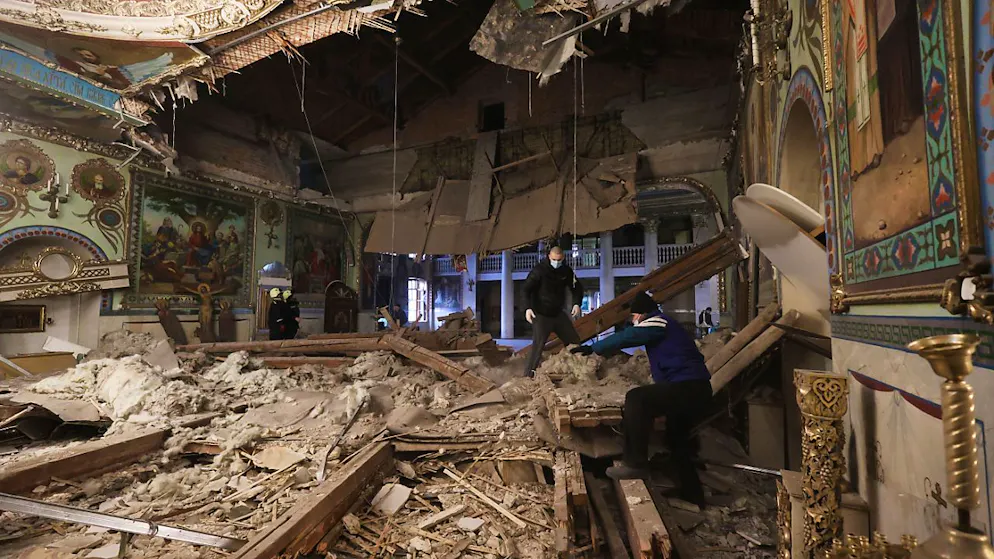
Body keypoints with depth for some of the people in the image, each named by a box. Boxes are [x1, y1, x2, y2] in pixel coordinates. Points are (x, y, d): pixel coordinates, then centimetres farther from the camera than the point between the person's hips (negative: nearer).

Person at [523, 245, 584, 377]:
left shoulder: (566, 271, 1)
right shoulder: (539, 270, -15)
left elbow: (577, 287, 10)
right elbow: (527, 289, -20)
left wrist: (577, 303, -8)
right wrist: (528, 308, -33)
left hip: (558, 312, 6)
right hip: (541, 314, -6)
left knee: (574, 340, 12)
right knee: (538, 345, -13)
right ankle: (528, 375, -8)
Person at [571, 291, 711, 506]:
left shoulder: (658, 322, -8)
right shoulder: (663, 324, 23)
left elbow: (625, 337, -13)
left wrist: (593, 348, -4)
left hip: (686, 388, -11)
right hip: (697, 391, 11)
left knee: (636, 399, -26)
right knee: (678, 441, 22)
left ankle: (636, 464, -25)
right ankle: (692, 495, 34)